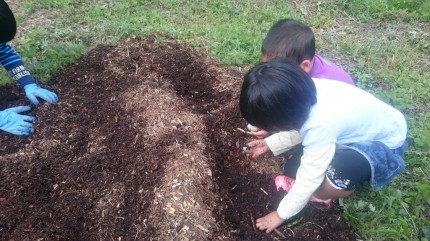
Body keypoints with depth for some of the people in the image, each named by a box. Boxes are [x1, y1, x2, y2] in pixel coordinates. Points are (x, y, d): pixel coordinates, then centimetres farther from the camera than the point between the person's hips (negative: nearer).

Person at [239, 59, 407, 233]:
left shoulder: (320, 126, -39)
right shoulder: (305, 93, -19)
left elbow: (308, 180, -27)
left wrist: (281, 214, -13)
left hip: (385, 142, -7)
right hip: (365, 126, 8)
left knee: (337, 176, -33)